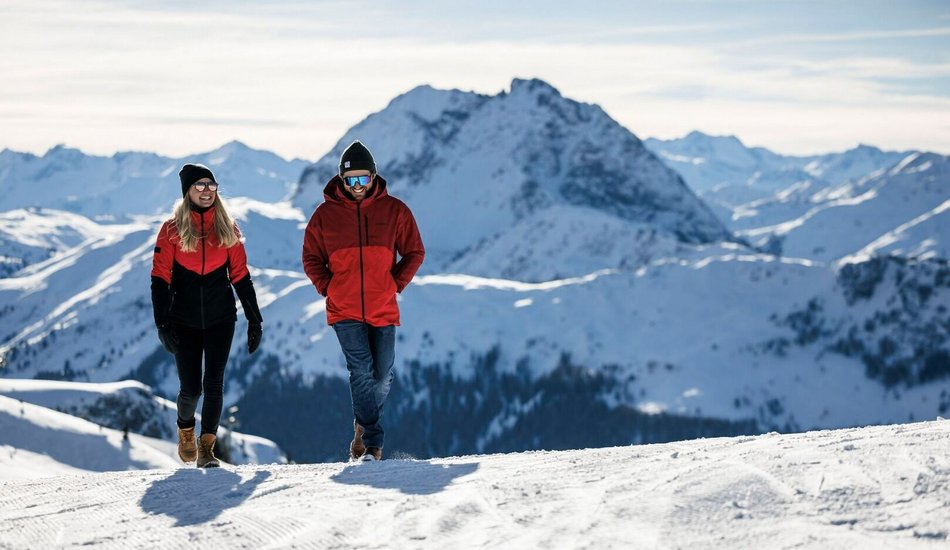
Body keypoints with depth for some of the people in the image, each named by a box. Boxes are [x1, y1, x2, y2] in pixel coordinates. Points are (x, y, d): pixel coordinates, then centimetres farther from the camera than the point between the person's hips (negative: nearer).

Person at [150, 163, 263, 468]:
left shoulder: (226, 228, 6)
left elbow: (240, 276, 8)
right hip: (185, 322, -1)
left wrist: (254, 319, 5)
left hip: (220, 319, 1)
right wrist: (163, 324, -11)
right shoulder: (172, 230, -1)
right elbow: (160, 279, -3)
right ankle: (185, 428, 30)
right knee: (191, 388, 0)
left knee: (214, 383, -8)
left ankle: (206, 448, -2)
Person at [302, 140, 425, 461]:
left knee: (382, 378, 7)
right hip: (344, 312, -2)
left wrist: (395, 284, -3)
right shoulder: (325, 215, 0)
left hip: (383, 311, 2)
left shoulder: (394, 211, 0)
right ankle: (372, 443, -12)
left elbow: (414, 252, 8)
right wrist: (328, 288, -2)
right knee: (361, 371, -15)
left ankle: (363, 426, 33)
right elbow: (312, 258, 10)